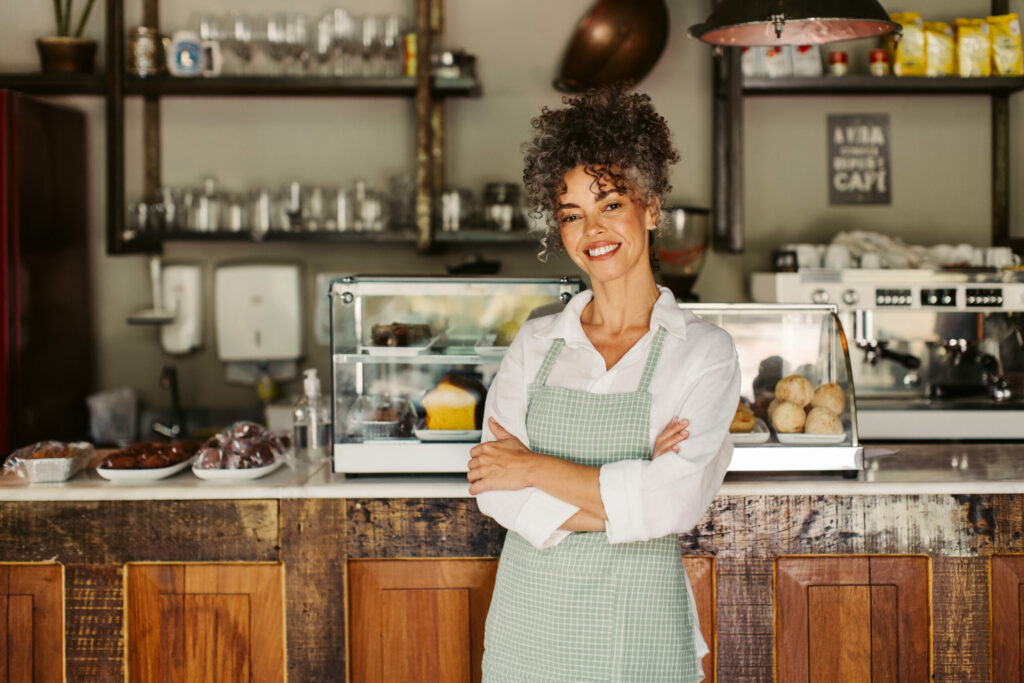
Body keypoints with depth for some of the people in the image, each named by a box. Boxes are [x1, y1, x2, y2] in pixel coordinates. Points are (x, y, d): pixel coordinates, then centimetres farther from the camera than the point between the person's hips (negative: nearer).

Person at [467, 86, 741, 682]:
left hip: (639, 635, -2)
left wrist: (536, 468, -11)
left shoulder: (704, 352, -6)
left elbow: (673, 503, -17)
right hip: (531, 617, 3)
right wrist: (622, 495, -16)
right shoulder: (535, 343, 4)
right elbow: (495, 491, -5)